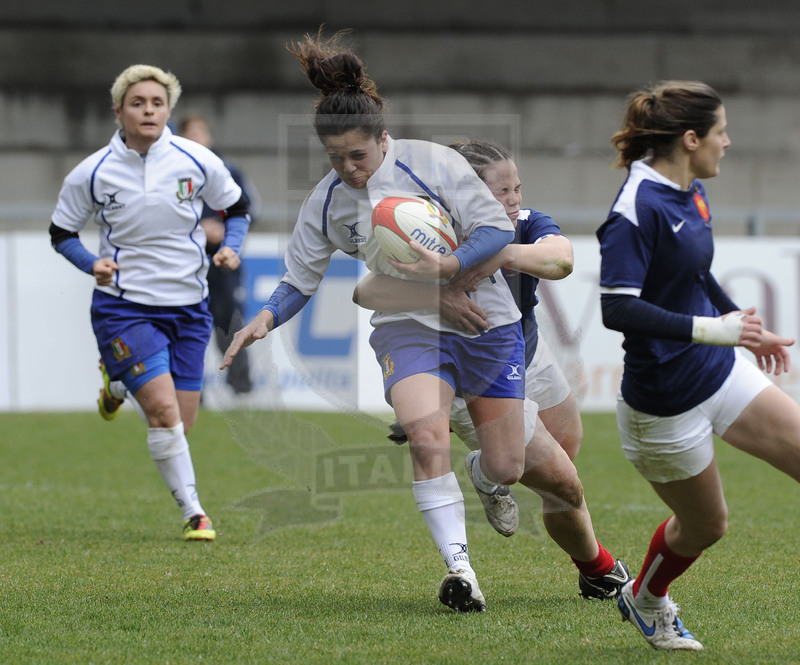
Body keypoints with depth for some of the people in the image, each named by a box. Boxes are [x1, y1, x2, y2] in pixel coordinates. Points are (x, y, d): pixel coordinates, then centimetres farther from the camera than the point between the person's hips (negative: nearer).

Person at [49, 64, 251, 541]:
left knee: (179, 425, 4)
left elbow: (237, 209, 11)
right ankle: (193, 512, -6)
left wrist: (231, 248, -9)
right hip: (123, 306, -3)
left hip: (188, 306, 3)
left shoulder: (197, 162, -4)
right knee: (164, 409, -19)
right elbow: (62, 233, 6)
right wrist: (94, 264, -13)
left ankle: (119, 383, 36)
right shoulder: (91, 174, -7)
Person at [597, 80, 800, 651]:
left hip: (718, 370, 8)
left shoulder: (691, 193, 3)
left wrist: (748, 329, 30)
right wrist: (711, 330, -31)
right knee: (704, 525, 10)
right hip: (665, 398, -8)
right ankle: (645, 601, 41)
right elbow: (617, 308, -30)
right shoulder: (638, 208, -24)